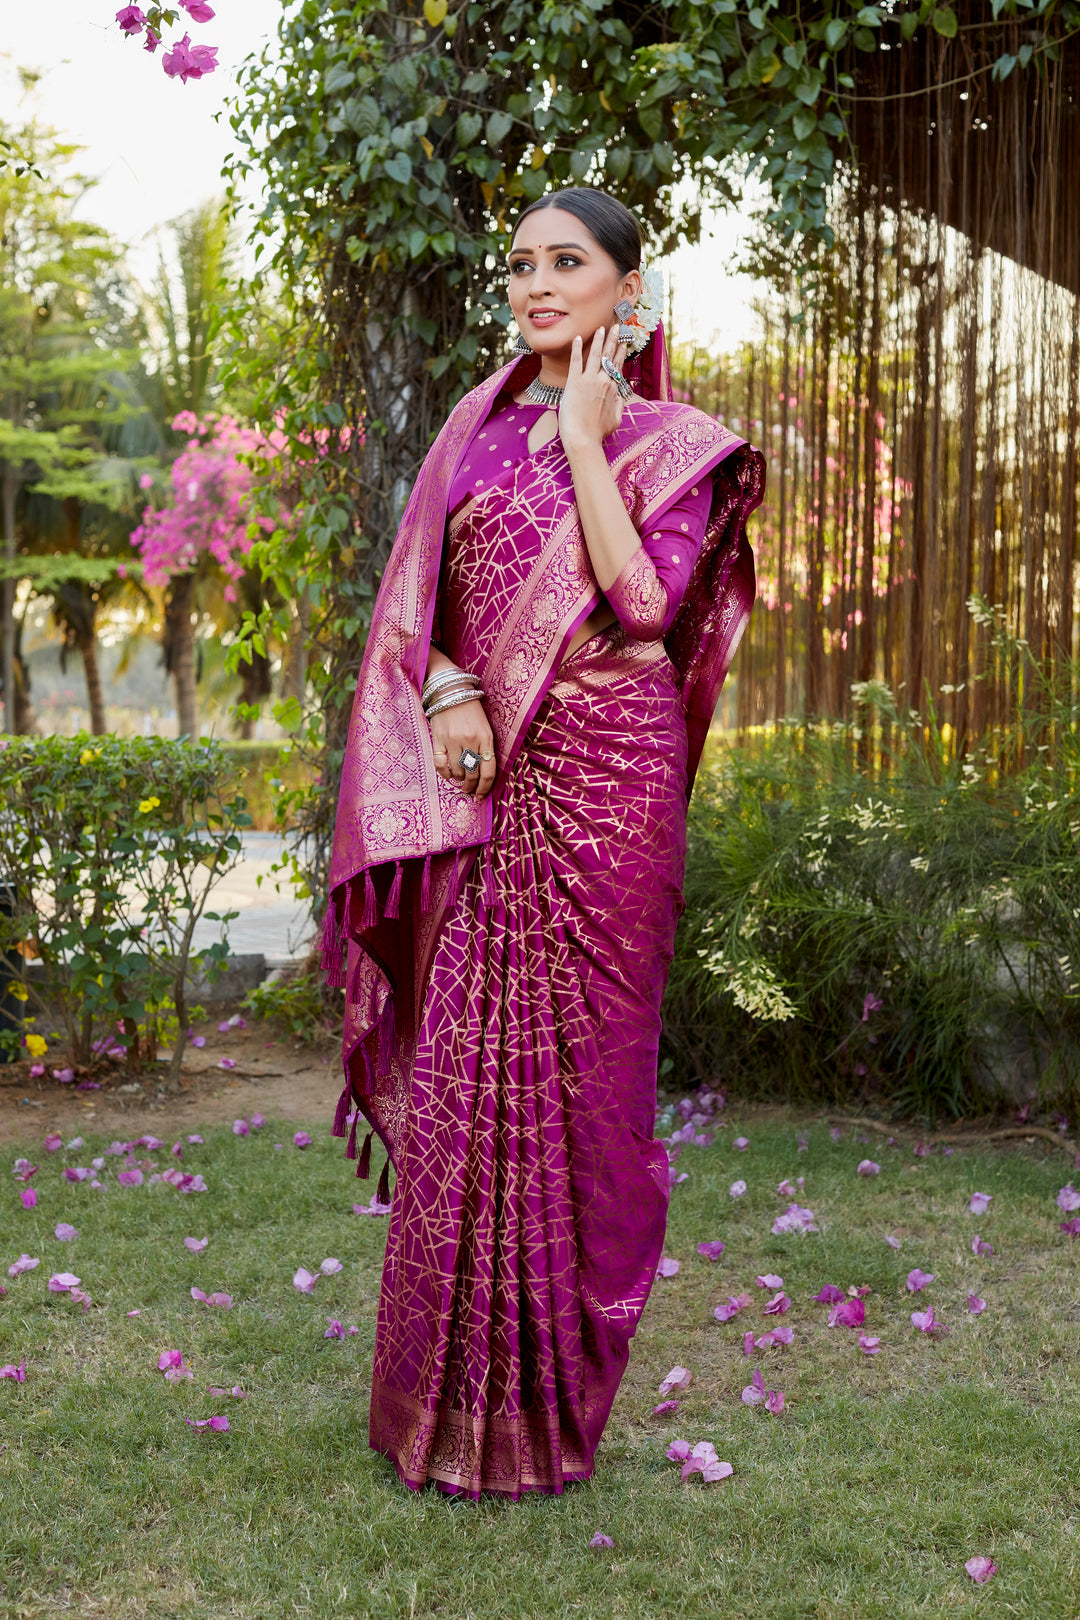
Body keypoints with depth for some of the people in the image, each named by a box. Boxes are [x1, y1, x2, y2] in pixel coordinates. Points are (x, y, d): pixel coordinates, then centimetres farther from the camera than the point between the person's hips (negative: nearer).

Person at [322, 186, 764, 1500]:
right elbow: (418, 596, 11)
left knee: (574, 1058, 0)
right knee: (463, 1057, 3)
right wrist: (445, 690, -8)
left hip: (602, 776, -4)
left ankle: (551, 1396, 15)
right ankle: (456, 1387, 17)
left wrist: (585, 439, -10)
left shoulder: (670, 443, 1)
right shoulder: (479, 428, 14)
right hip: (479, 781, 4)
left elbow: (642, 598, -15)